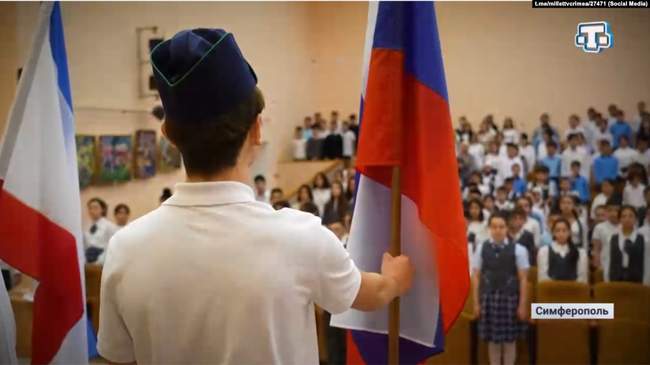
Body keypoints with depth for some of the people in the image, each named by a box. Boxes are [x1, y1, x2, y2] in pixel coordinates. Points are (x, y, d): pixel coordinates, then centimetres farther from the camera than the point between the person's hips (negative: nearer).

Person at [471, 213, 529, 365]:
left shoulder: (518, 249, -4)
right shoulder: (481, 248, 2)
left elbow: (523, 279, -2)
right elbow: (475, 276, 5)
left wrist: (522, 305, -3)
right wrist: (476, 302, 4)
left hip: (510, 298, -2)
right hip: (488, 297, 2)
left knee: (510, 340, 7)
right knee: (492, 340, 9)